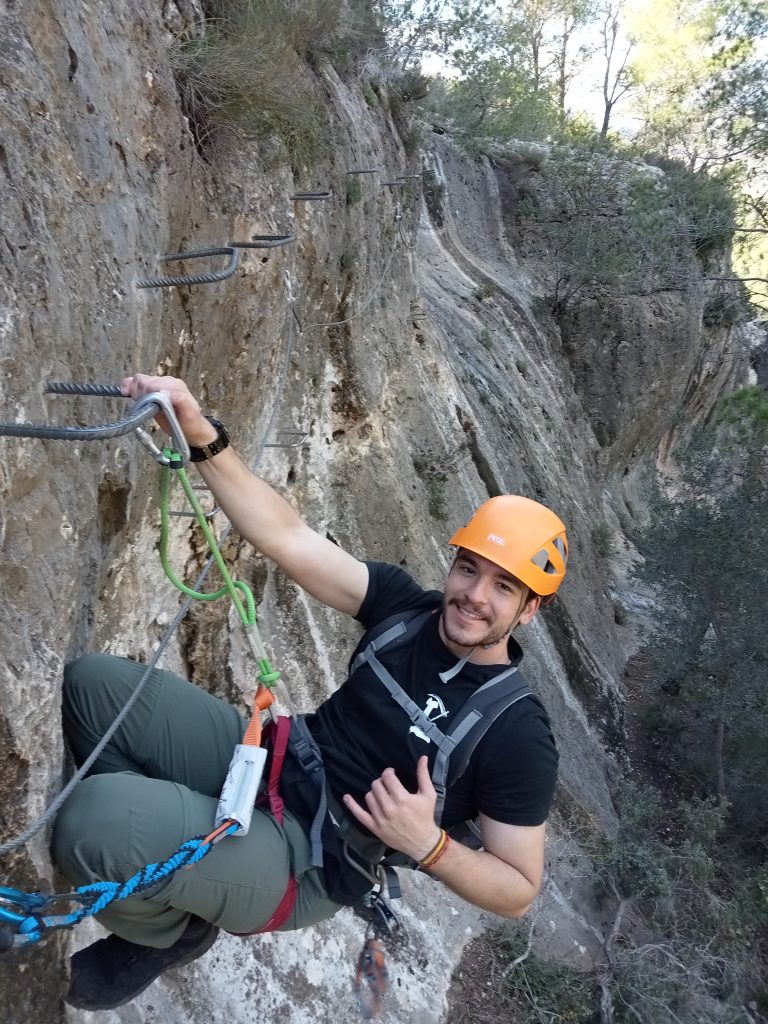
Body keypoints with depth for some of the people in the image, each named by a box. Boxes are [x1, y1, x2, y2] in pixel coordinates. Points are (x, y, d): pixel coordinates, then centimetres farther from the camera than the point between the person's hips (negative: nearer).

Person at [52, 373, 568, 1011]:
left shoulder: (519, 737, -15)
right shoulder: (406, 607, -4)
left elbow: (520, 890, -5)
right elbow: (287, 537, -14)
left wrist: (427, 844, -22)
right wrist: (203, 437, -27)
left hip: (306, 864, -6)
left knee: (94, 820, -29)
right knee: (95, 682, -7)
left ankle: (169, 932, 7)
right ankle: (155, 858, 10)